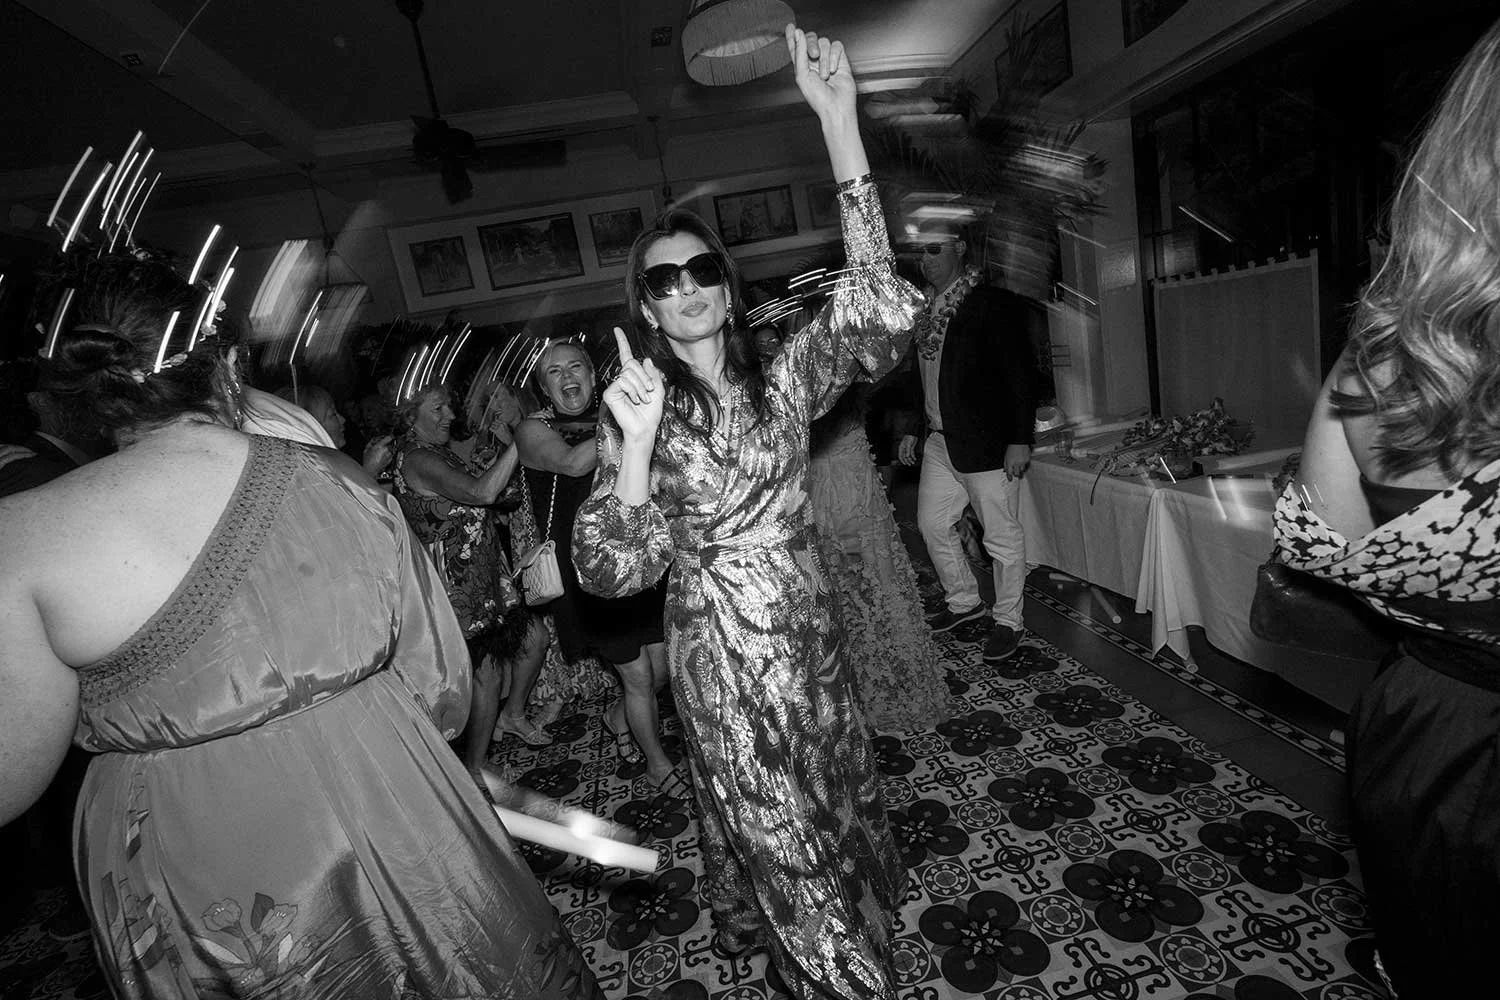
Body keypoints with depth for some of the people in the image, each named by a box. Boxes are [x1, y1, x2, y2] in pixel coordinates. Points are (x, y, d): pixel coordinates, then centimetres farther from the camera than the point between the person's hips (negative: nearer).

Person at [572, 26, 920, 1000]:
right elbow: (614, 571, -19)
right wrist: (637, 443, -34)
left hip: (810, 626, 3)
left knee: (836, 783, 24)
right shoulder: (634, 412, -11)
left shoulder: (784, 377, -6)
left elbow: (879, 307, -23)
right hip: (719, 646, -2)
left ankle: (859, 906, 57)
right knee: (770, 823, 14)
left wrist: (839, 120, -28)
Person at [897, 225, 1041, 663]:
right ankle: (963, 601, 36)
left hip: (986, 442, -7)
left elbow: (1020, 374, -12)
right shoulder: (922, 308, 10)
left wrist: (1020, 439, -17)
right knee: (932, 524, 15)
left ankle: (1008, 621, 22)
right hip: (939, 442, 8)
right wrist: (911, 429, 16)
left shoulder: (994, 303, -10)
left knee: (1002, 537, 3)